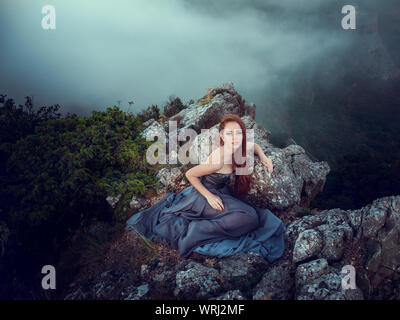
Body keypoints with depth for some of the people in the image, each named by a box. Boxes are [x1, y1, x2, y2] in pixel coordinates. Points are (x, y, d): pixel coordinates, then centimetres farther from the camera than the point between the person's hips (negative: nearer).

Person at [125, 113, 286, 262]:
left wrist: (263, 156, -5)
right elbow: (190, 174, -20)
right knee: (248, 218, -21)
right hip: (205, 194, -9)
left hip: (221, 192, 9)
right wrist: (209, 196, -19)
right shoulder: (218, 160, -32)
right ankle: (198, 231, -13)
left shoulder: (239, 148, -10)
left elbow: (254, 145, 14)